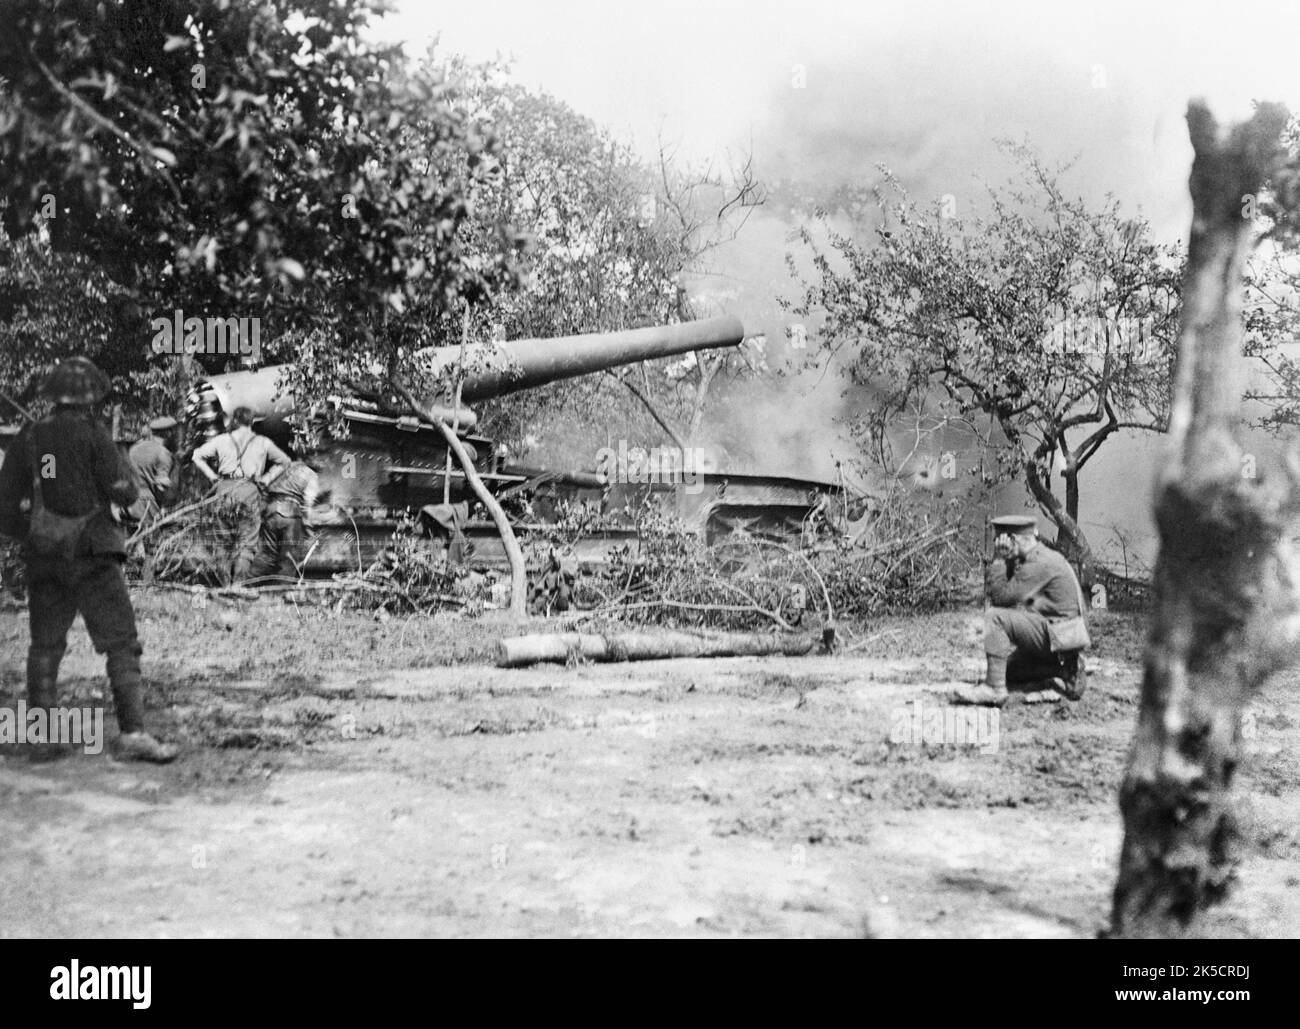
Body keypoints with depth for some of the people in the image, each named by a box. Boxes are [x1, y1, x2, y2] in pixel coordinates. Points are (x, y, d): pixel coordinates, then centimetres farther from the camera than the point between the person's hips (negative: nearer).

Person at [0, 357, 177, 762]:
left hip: (44, 560, 5)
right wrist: (123, 475, 12)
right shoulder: (92, 434, -8)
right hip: (92, 557, -5)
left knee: (45, 647, 17)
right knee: (122, 644, -3)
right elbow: (123, 493, -9)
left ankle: (44, 733, 17)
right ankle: (133, 733, -11)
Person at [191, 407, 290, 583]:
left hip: (224, 488, 1)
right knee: (248, 540, 0)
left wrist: (212, 477, 9)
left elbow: (197, 456, 9)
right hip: (249, 489, -1)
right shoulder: (262, 442, 12)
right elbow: (284, 461, 20)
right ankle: (238, 581, -11)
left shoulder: (221, 440, 11)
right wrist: (266, 479, 15)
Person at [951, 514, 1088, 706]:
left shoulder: (1040, 563, -19)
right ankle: (1063, 673, 11)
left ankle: (994, 688, -19)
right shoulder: (1033, 558, 13)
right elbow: (991, 591, 12)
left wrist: (999, 559, -15)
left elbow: (1002, 596, -22)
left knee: (995, 617, -20)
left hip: (1058, 635, -10)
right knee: (1007, 669, 18)